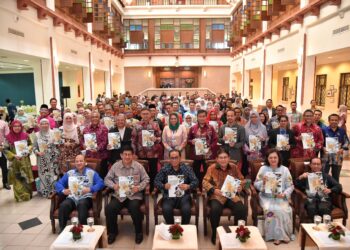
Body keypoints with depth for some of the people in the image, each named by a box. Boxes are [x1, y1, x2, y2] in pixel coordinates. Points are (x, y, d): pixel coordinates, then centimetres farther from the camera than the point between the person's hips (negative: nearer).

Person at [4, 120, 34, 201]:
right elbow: (5, 150, -4)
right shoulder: (8, 137, -7)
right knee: (17, 179, 6)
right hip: (14, 161, -1)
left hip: (25, 161, 1)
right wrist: (13, 156, -16)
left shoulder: (25, 135, -2)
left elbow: (30, 144, 10)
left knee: (27, 178, 9)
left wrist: (28, 150, -10)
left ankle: (28, 194, 24)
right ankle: (20, 196, 19)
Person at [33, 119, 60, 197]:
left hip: (52, 159, -1)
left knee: (53, 174, 0)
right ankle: (45, 192, 18)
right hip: (42, 159, 2)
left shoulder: (53, 133, -1)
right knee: (44, 175, 6)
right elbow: (34, 147, 4)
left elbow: (58, 145, 1)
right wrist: (38, 152, -13)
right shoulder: (37, 135, 4)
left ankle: (54, 191, 11)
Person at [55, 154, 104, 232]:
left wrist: (90, 189, -20)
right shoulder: (69, 173, 21)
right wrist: (63, 190, -7)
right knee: (63, 205, -28)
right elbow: (59, 183, 15)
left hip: (85, 197, -3)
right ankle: (62, 230, -14)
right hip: (72, 198, 3)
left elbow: (100, 183, -4)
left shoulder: (91, 172, 9)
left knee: (82, 204, -36)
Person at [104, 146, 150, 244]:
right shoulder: (115, 166, 6)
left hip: (134, 195, -2)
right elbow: (107, 179, 9)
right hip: (119, 195, 2)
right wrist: (113, 185, -12)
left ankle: (139, 232, -2)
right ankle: (112, 232, 4)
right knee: (109, 209, -23)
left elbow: (146, 179, 5)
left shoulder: (138, 166, 3)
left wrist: (139, 187, -13)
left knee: (134, 209, -31)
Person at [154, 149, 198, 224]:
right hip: (169, 196, 0)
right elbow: (156, 181, 5)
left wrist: (188, 186, -19)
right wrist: (164, 186, -16)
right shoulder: (164, 169, 6)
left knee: (186, 209, -29)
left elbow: (195, 181, 2)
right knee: (166, 209, -30)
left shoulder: (188, 169, 6)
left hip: (183, 196, 0)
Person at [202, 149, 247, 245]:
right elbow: (205, 182, -2)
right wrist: (214, 190, -18)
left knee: (242, 209, -23)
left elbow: (242, 180, 16)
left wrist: (240, 187, -7)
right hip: (217, 195, -2)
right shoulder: (212, 168, -1)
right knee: (215, 210, -32)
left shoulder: (234, 167, 6)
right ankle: (214, 233, -4)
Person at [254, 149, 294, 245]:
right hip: (266, 197, 0)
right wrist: (263, 182, -17)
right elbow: (256, 184, 3)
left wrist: (284, 194, -15)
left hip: (280, 197, 1)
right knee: (271, 209, -29)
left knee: (282, 210, -28)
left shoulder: (285, 170, 3)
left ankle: (283, 234, -6)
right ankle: (277, 235, -11)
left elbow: (290, 186, 3)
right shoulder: (263, 169, 2)